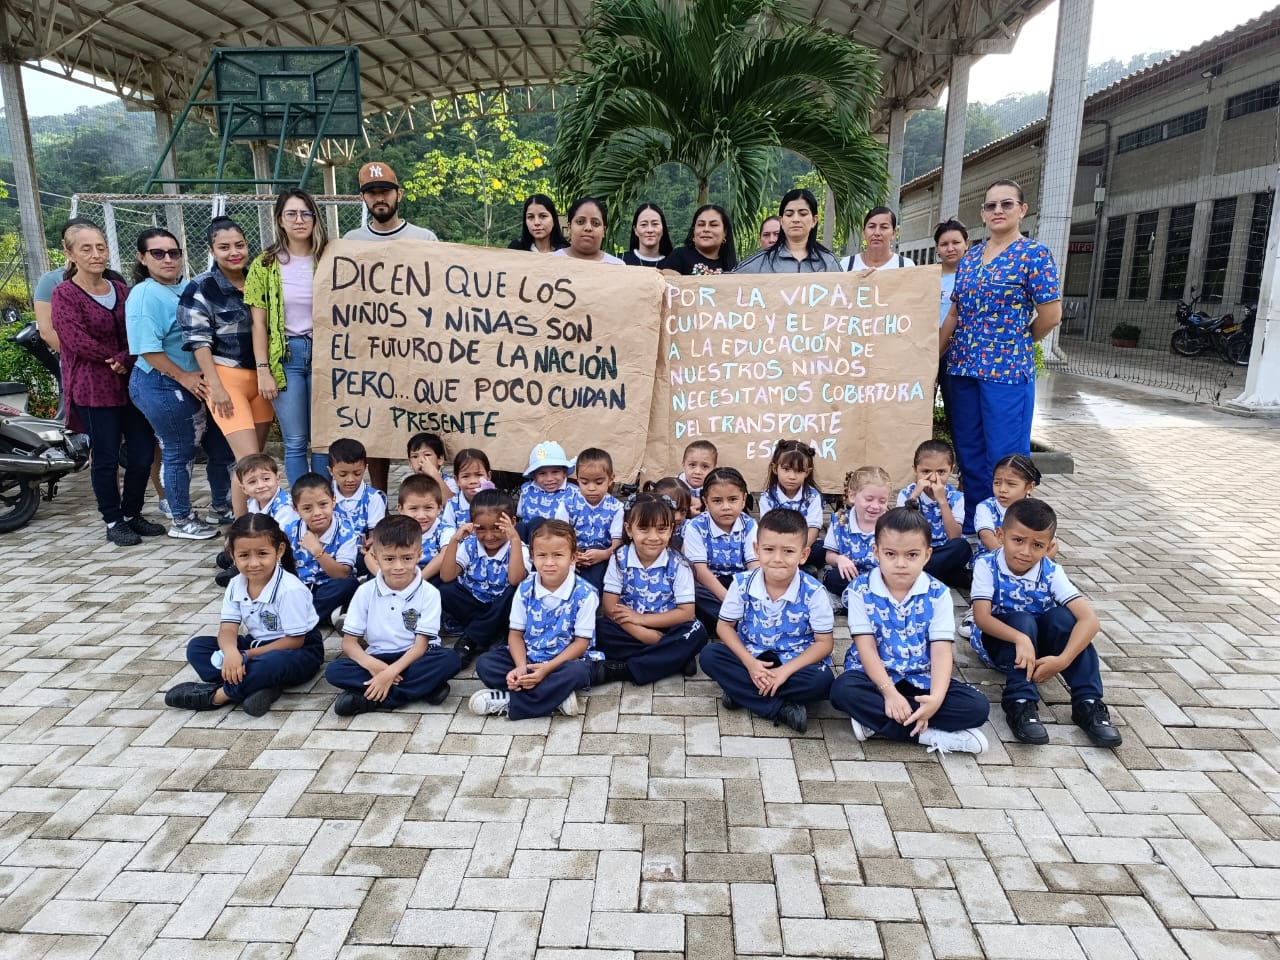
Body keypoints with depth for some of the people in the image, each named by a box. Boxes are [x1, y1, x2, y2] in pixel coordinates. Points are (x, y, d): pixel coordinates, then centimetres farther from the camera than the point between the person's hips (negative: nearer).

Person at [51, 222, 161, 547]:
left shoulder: (121, 290, 11)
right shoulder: (65, 294, -3)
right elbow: (75, 339, -12)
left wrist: (124, 360, -12)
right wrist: (115, 359, -8)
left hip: (130, 382, 5)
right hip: (92, 386, -5)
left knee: (143, 452, 5)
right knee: (106, 457, 0)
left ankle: (132, 513, 23)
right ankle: (114, 521, 14)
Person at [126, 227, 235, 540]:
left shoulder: (189, 288, 9)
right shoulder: (144, 295, -14)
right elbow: (148, 349, -21)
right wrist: (184, 377, -18)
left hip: (195, 383, 8)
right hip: (163, 387, -8)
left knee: (221, 445, 14)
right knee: (179, 453, 3)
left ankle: (221, 508, 31)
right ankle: (181, 522, 19)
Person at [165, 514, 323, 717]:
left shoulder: (290, 590, -25)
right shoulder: (236, 586, -5)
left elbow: (295, 640, -21)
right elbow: (228, 629, -10)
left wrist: (247, 655, -21)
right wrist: (231, 652, -34)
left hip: (299, 652, -7)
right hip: (258, 645, 8)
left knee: (272, 663, -41)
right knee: (197, 646, -6)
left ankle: (216, 694, -18)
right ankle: (259, 685, -25)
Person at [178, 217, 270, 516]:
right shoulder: (200, 288, -6)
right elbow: (198, 342, -9)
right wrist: (216, 387, -16)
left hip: (260, 377, 6)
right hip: (226, 378, -5)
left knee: (256, 460, 10)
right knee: (249, 460, -13)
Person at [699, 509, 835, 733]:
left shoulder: (813, 592, -17)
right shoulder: (742, 583, -12)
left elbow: (824, 642, -12)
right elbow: (724, 626, -3)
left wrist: (786, 670, -23)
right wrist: (749, 662, -19)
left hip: (795, 662, -2)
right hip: (752, 658, 3)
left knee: (822, 680, -32)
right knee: (709, 655, -22)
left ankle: (742, 693, -20)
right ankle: (783, 709, -25)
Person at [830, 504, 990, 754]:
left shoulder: (938, 594, -5)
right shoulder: (861, 590, -8)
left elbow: (941, 651, -12)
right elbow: (866, 647, -13)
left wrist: (937, 698, -29)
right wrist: (889, 693, -27)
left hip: (922, 679, 2)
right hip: (875, 676, -2)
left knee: (977, 706, -20)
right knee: (843, 690, -33)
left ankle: (876, 722, -22)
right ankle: (931, 735, -25)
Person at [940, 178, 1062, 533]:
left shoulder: (1034, 254, -6)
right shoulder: (969, 256, 12)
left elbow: (1051, 314, -8)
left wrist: (1019, 343, 4)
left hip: (1008, 370, -6)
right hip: (963, 368, 6)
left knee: (1005, 458, -1)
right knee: (969, 453, 12)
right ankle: (972, 527, 24)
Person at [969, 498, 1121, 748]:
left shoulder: (1051, 573, -15)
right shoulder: (987, 566, -19)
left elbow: (1089, 619, -25)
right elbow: (981, 617, -29)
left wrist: (1063, 660, -39)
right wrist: (1020, 639, -47)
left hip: (1038, 641, 2)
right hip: (997, 641, -2)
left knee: (1062, 616, -26)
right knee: (1022, 621, -32)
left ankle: (1087, 703, -22)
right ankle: (1020, 703, -31)